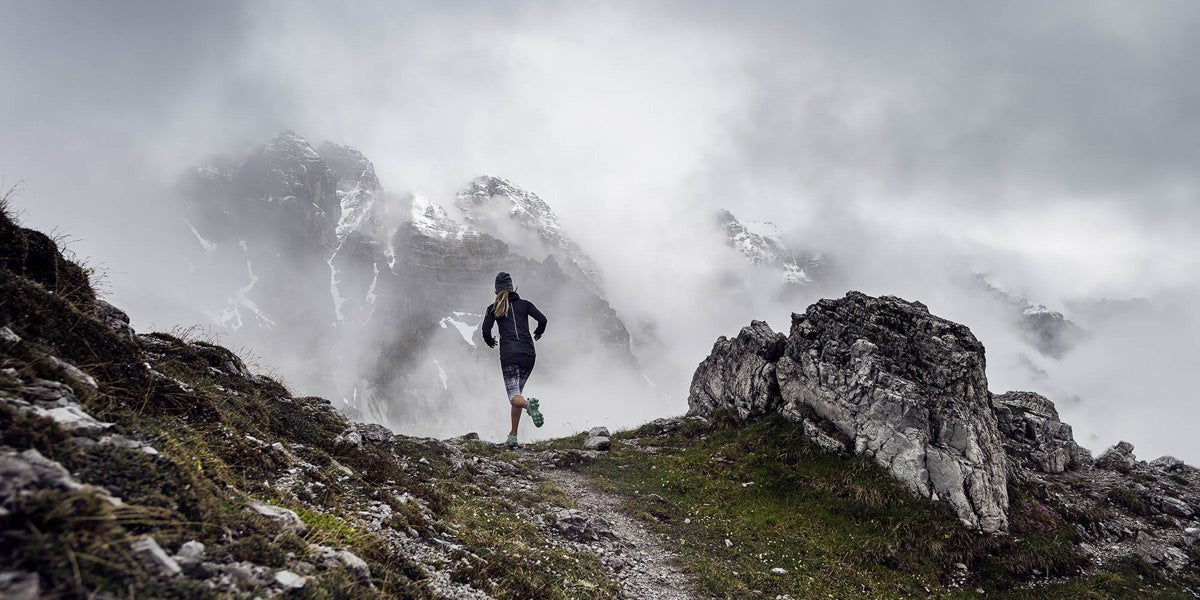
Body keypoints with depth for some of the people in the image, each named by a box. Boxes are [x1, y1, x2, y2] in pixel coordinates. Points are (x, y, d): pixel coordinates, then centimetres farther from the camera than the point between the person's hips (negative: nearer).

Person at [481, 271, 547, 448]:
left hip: (509, 354, -3)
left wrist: (490, 342, 21)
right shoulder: (524, 303, 12)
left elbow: (486, 331, -1)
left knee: (515, 397, -5)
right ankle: (513, 435, 15)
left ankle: (529, 405, -42)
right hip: (528, 353, 3)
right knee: (518, 390, 17)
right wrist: (537, 333, 22)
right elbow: (542, 319, 2)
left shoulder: (493, 309, 8)